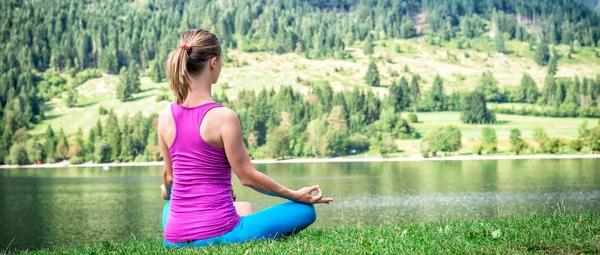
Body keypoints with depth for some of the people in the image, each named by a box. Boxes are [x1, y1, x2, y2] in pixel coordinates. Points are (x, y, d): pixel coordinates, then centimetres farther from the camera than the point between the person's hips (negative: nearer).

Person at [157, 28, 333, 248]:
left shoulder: (165, 116, 1)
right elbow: (247, 176, -9)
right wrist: (296, 195, 3)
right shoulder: (223, 116, -16)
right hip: (216, 233, -7)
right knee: (305, 210, 8)